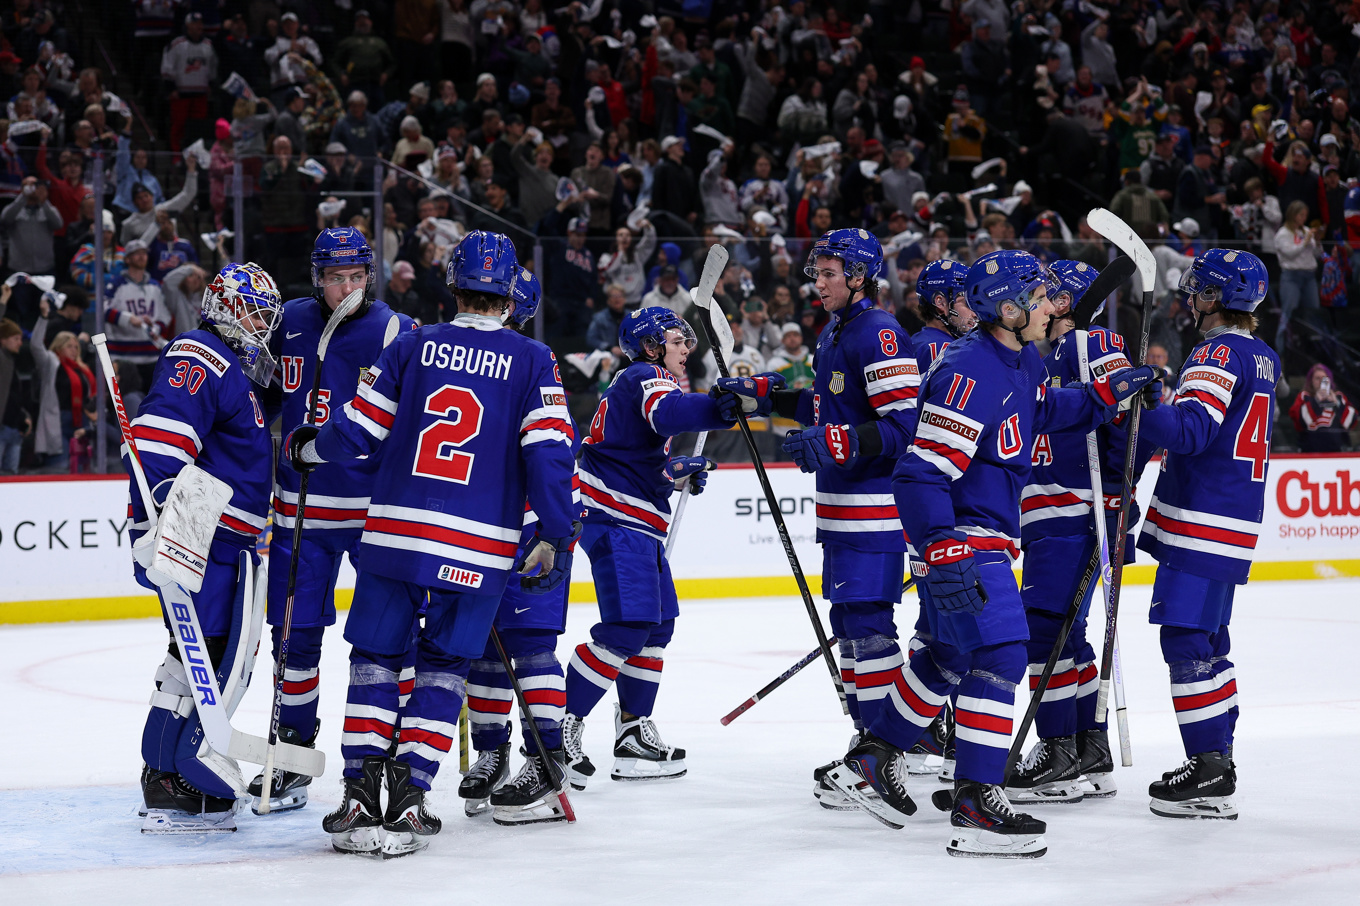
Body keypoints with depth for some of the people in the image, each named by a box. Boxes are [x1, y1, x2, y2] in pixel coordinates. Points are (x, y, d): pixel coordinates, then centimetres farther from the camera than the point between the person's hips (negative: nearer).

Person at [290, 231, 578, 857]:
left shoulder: (413, 345, 4)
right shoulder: (531, 360, 0)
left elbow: (358, 429, 6)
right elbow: (548, 450, -8)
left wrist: (307, 449, 25)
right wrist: (555, 535, -2)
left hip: (393, 530, 1)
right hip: (478, 548, -1)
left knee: (375, 659, 11)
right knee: (443, 669, 11)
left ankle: (360, 797, 4)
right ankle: (407, 798, 1)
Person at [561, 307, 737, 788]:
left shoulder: (636, 384, 24)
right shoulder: (645, 377, -8)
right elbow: (668, 413, -32)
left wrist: (676, 470, 19)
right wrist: (720, 409, -45)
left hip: (637, 525, 11)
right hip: (617, 520, -11)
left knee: (657, 623, 14)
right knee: (628, 626, -17)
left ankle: (633, 733, 20)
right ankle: (561, 726, -14)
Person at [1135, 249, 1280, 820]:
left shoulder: (1219, 354, -14)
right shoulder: (1262, 357, 16)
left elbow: (1190, 430, -26)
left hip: (1204, 526, -10)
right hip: (1234, 523, 10)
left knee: (1186, 641, -9)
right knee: (1206, 642, 16)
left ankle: (1209, 772, -9)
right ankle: (1217, 758, 21)